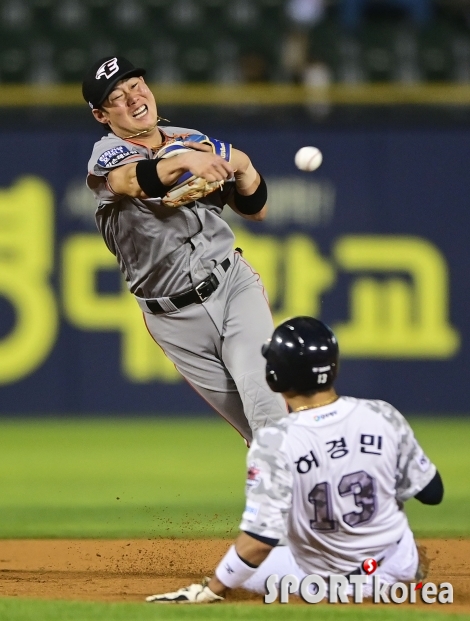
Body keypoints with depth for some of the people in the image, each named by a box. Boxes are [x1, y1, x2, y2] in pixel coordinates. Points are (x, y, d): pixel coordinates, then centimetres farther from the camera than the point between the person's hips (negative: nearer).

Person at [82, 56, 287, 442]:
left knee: (266, 400, -20)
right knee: (252, 425, 1)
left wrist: (243, 168, -10)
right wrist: (184, 161, -53)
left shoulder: (197, 142, 8)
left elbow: (256, 210, 12)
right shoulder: (107, 156, -8)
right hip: (176, 316, -2)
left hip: (233, 282, 2)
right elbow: (136, 180, -33)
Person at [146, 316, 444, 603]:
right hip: (397, 570, 3)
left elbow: (260, 540, -27)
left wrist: (210, 591, -17)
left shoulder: (274, 443, -25)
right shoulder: (383, 417, -15)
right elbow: (432, 493, -2)